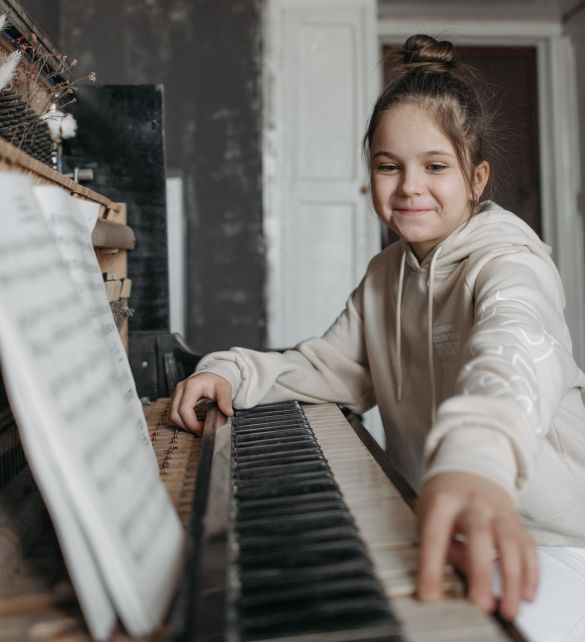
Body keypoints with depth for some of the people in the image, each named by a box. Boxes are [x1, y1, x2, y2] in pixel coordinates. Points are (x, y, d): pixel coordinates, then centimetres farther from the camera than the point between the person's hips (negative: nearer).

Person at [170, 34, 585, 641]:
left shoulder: (508, 260, -16)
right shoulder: (386, 272, 9)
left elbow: (513, 353, -39)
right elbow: (333, 366, 13)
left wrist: (473, 461, -61)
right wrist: (235, 372, -6)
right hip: (437, 531, 6)